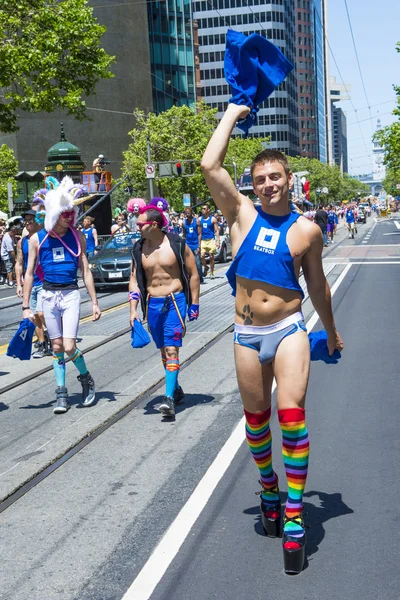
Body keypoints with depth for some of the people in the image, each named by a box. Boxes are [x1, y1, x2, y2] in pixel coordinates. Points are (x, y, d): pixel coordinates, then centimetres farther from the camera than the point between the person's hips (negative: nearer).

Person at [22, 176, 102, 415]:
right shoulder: (37, 239, -2)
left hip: (71, 294, -1)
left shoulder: (77, 237, -2)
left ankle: (87, 379, 17)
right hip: (49, 295, 1)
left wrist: (95, 302, 1)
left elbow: (85, 270, 3)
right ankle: (62, 394, 21)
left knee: (69, 347, -10)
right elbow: (29, 273, 2)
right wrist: (26, 307, 0)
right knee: (57, 348, 9)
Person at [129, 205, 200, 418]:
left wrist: (194, 304, -3)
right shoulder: (139, 249, 4)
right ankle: (176, 389, 29)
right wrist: (133, 310, 1)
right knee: (163, 350, 13)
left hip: (175, 301, -5)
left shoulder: (177, 245, -8)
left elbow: (193, 274, -1)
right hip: (152, 303, 5)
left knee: (171, 348, -13)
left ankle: (169, 398, -16)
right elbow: (134, 280, 8)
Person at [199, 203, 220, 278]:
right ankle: (205, 267, 16)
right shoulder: (200, 219, 9)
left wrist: (218, 241, -12)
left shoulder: (213, 219, -3)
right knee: (202, 256, -11)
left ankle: (211, 273, 12)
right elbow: (200, 231, 14)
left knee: (211, 257, 2)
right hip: (203, 240, 3)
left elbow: (217, 231, -4)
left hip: (211, 240, -3)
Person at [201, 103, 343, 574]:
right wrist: (231, 115, -1)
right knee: (255, 419, 14)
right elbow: (210, 166, -10)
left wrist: (331, 331, 20)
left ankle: (294, 516, -5)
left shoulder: (307, 230, -1)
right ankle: (269, 489, 38)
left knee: (291, 414, -13)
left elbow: (316, 283, 12)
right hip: (246, 335, 2)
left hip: (288, 330, -2)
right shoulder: (242, 215, 0)